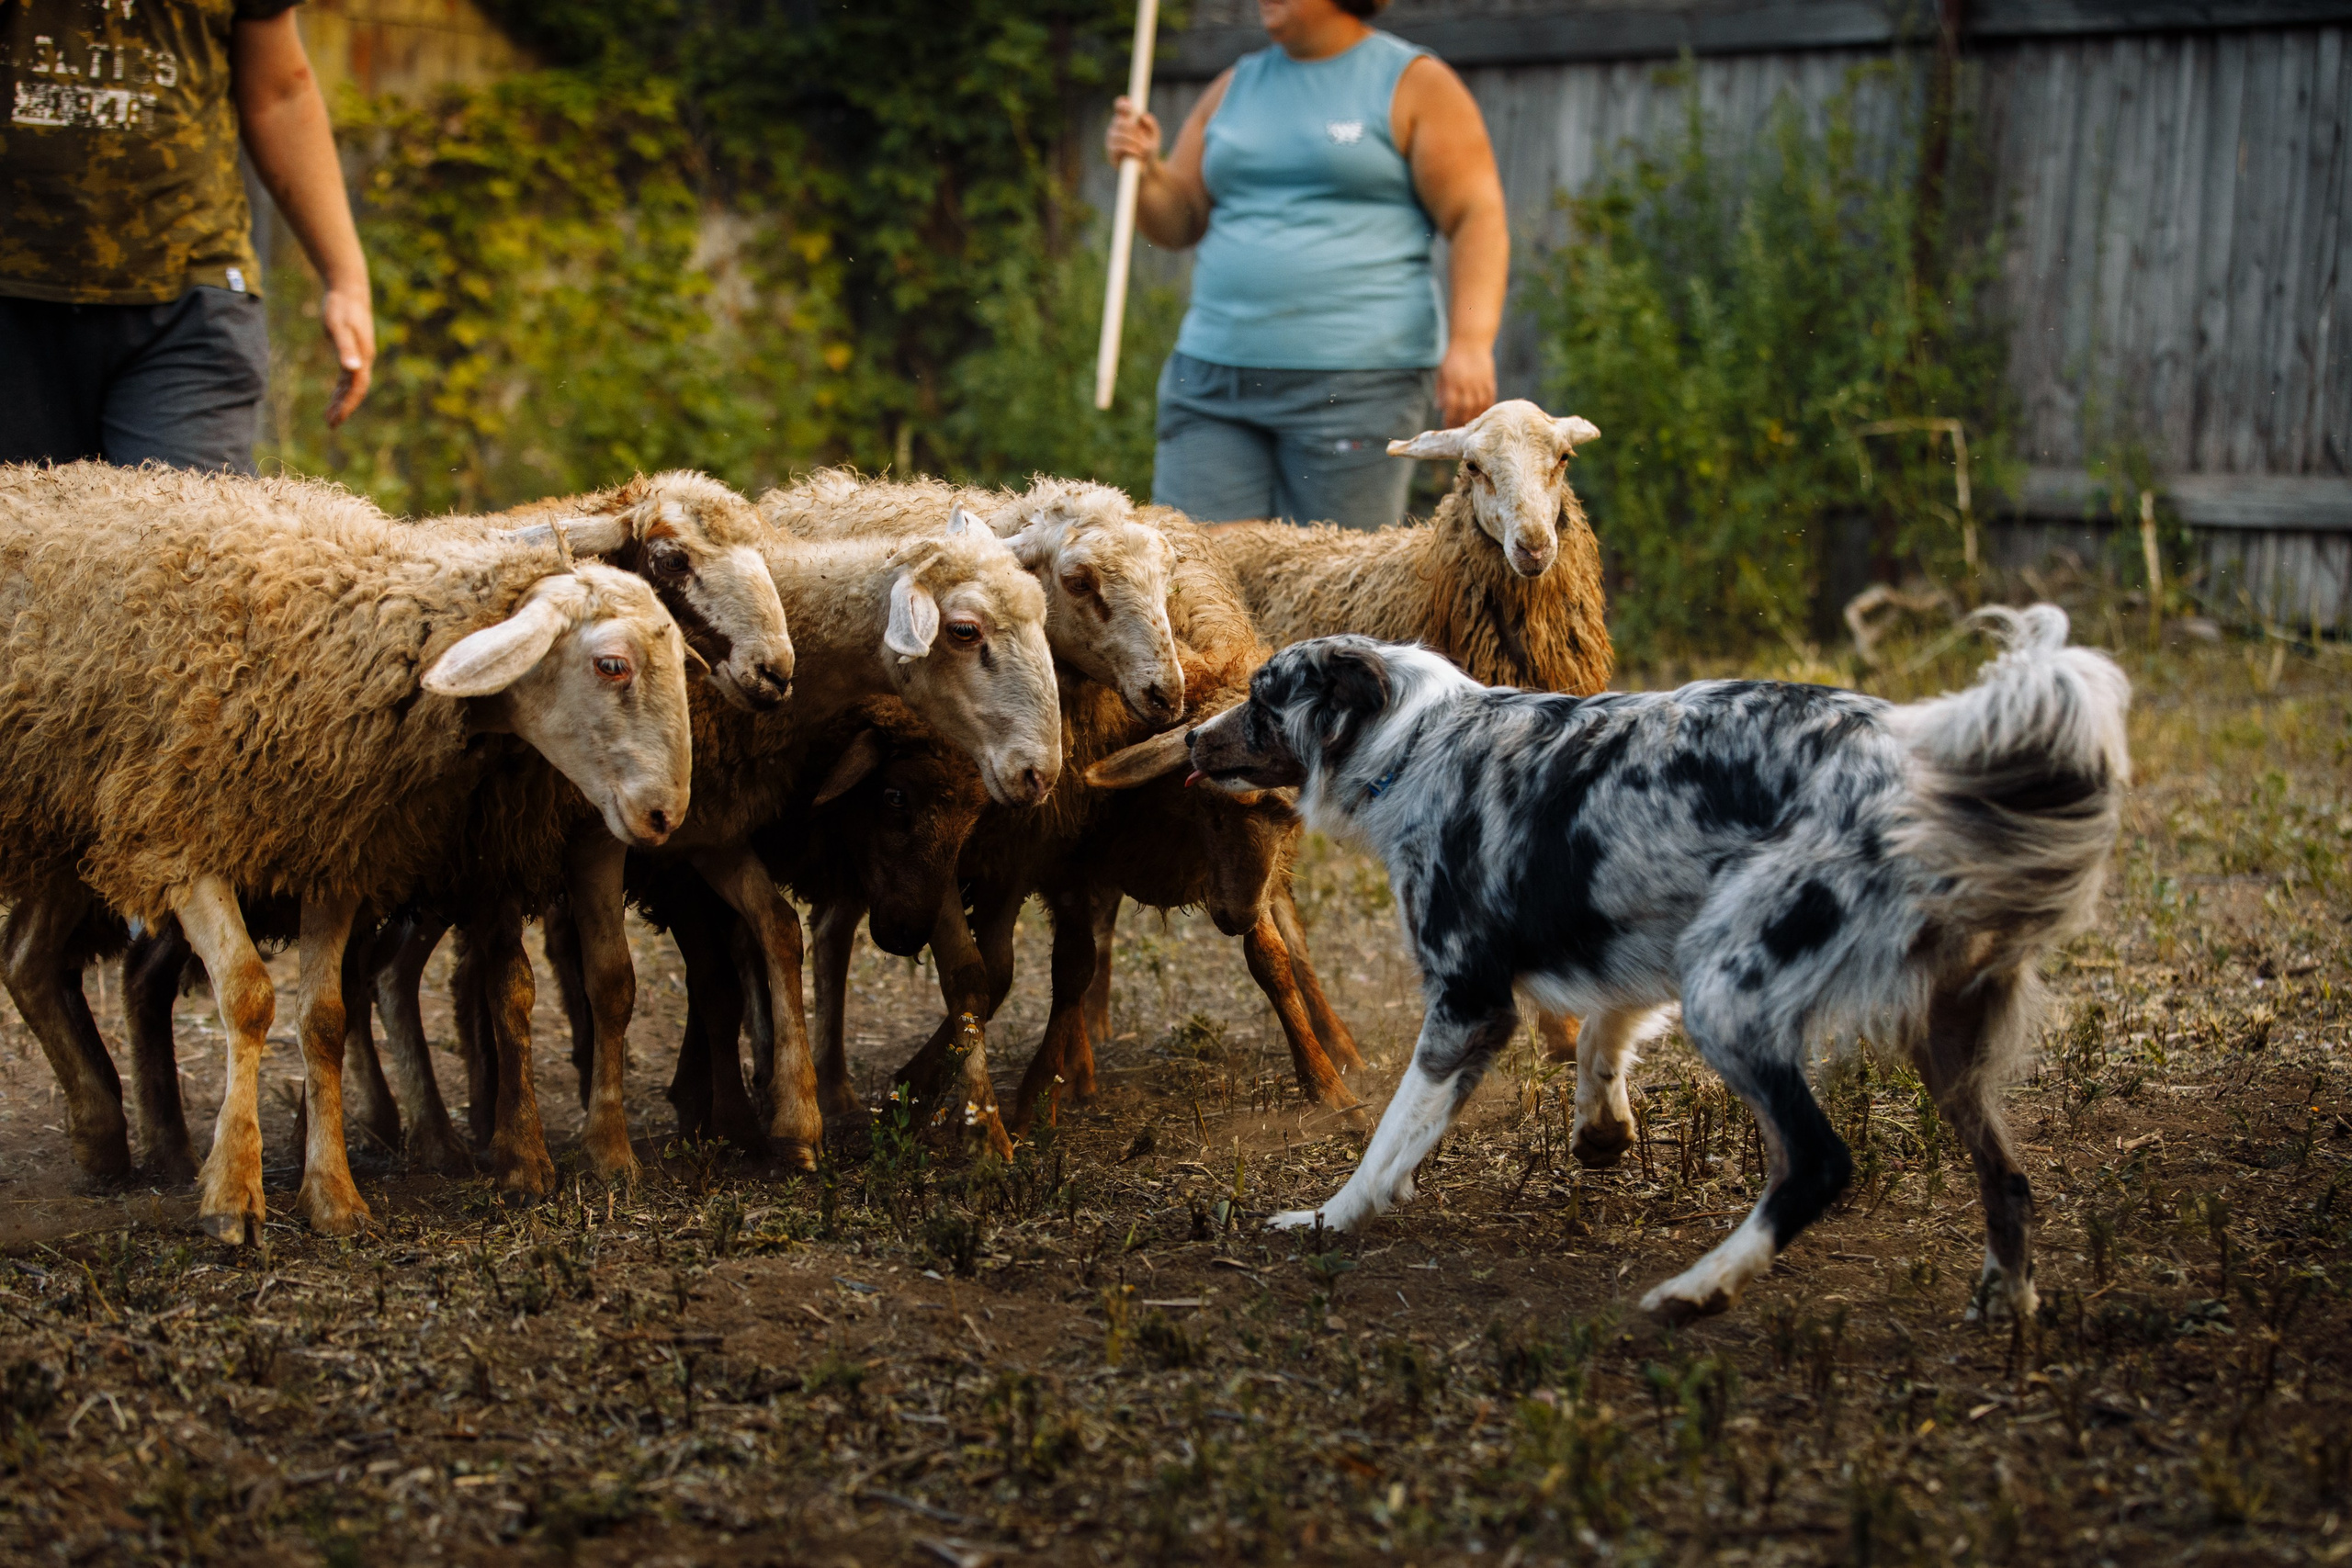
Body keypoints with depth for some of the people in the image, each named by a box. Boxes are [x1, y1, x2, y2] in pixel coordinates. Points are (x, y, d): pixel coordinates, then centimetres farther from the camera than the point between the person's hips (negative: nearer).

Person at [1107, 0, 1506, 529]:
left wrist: (1471, 342, -19)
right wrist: (1144, 168, -5)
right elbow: (1179, 223, 17)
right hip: (1215, 376, 5)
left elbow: (1478, 218, -6)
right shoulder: (1234, 88, 17)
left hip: (1356, 381, -5)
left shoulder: (1413, 84, 1)